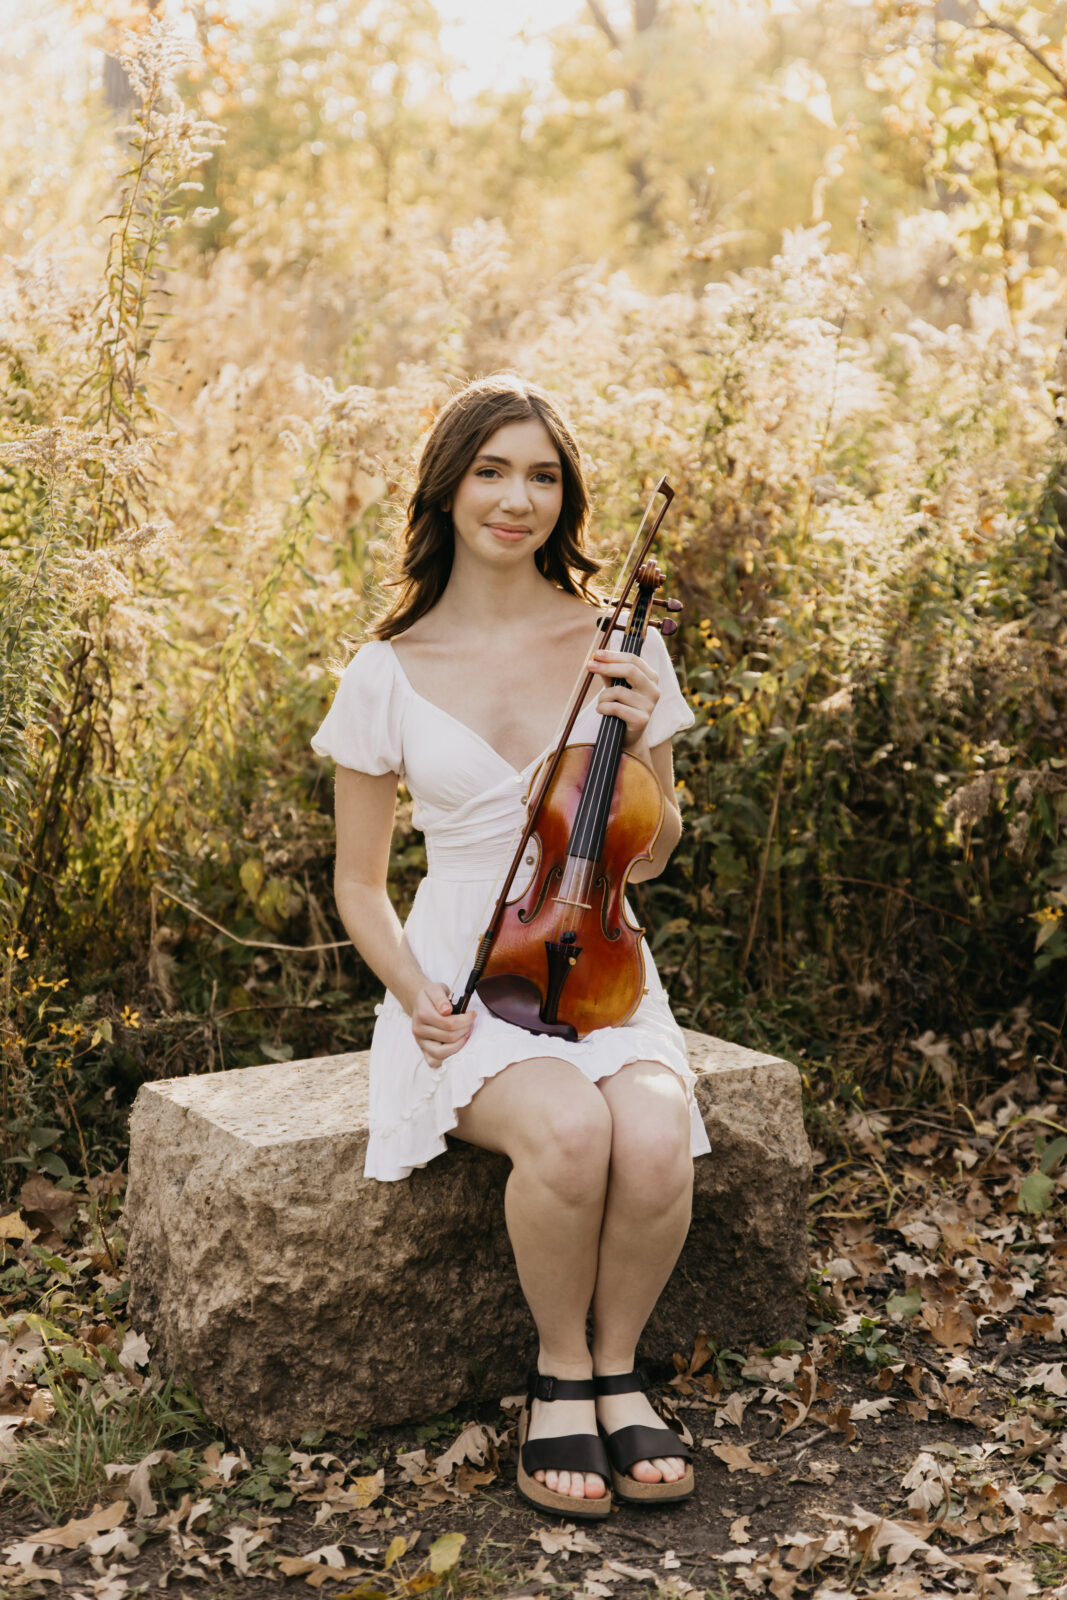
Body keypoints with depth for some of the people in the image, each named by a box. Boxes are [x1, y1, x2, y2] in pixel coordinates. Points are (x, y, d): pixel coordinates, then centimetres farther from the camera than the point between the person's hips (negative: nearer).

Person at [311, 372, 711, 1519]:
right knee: (569, 1133, -33)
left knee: (657, 1141, -31)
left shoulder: (621, 648, 3)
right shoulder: (389, 673, 0)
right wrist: (415, 997, -10)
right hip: (466, 981, -1)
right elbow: (359, 884, 8)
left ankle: (617, 1365, -2)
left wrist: (640, 744, -9)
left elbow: (648, 856, 10)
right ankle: (559, 1371, -5)